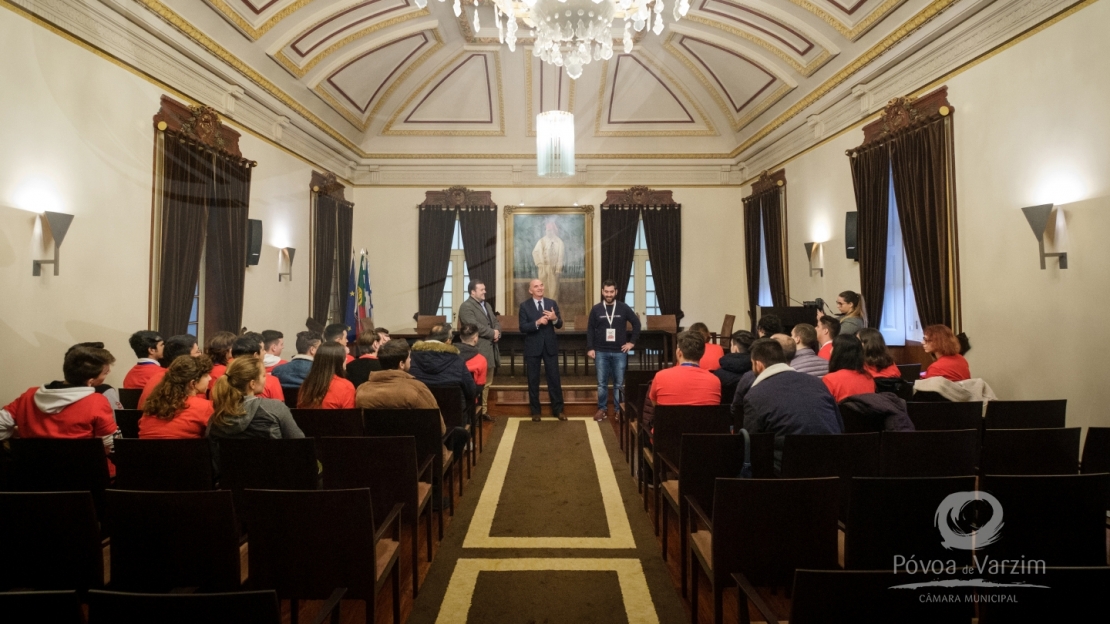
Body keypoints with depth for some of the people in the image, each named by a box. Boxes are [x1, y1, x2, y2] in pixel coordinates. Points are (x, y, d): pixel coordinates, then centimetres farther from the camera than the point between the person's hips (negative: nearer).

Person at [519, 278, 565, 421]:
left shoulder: (552, 303, 4)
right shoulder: (524, 305, -4)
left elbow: (559, 325, 3)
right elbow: (523, 327, -11)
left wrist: (554, 318, -19)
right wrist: (537, 323, -25)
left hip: (550, 346, 2)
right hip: (533, 347, -2)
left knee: (554, 379, 5)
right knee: (533, 381, 7)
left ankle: (558, 410, 16)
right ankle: (535, 411, 19)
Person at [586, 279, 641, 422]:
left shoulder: (623, 308, 0)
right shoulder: (596, 309, 2)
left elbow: (636, 323, 7)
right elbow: (590, 330, 4)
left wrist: (632, 342, 3)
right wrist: (590, 348, -3)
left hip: (619, 352, 0)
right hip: (601, 352, 0)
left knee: (619, 383, 5)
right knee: (602, 383, 5)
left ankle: (619, 410, 16)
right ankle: (602, 409, 17)